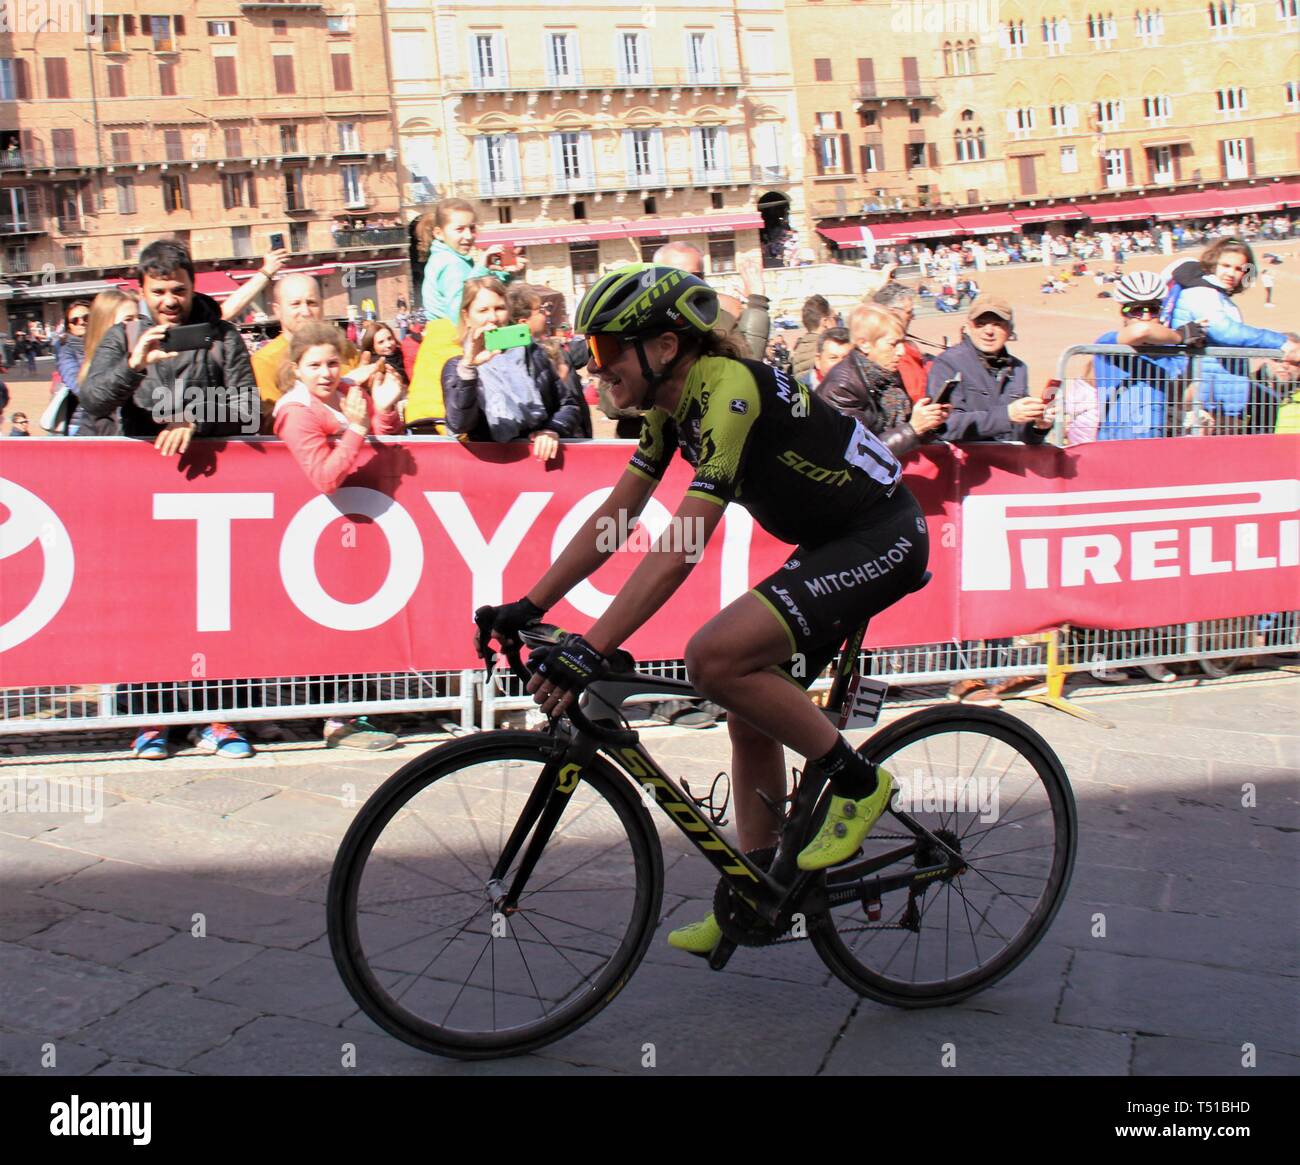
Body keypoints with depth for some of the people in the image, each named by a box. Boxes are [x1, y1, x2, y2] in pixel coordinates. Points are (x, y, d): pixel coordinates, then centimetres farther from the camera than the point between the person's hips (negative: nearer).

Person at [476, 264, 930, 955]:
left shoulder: (728, 391, -25)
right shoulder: (671, 404, 3)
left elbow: (678, 551, -33)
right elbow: (611, 519, 6)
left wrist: (589, 652, -36)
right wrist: (526, 608, 2)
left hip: (883, 539, -10)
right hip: (829, 543, 10)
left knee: (715, 657, -25)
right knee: (752, 716, 9)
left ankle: (856, 781, -6)